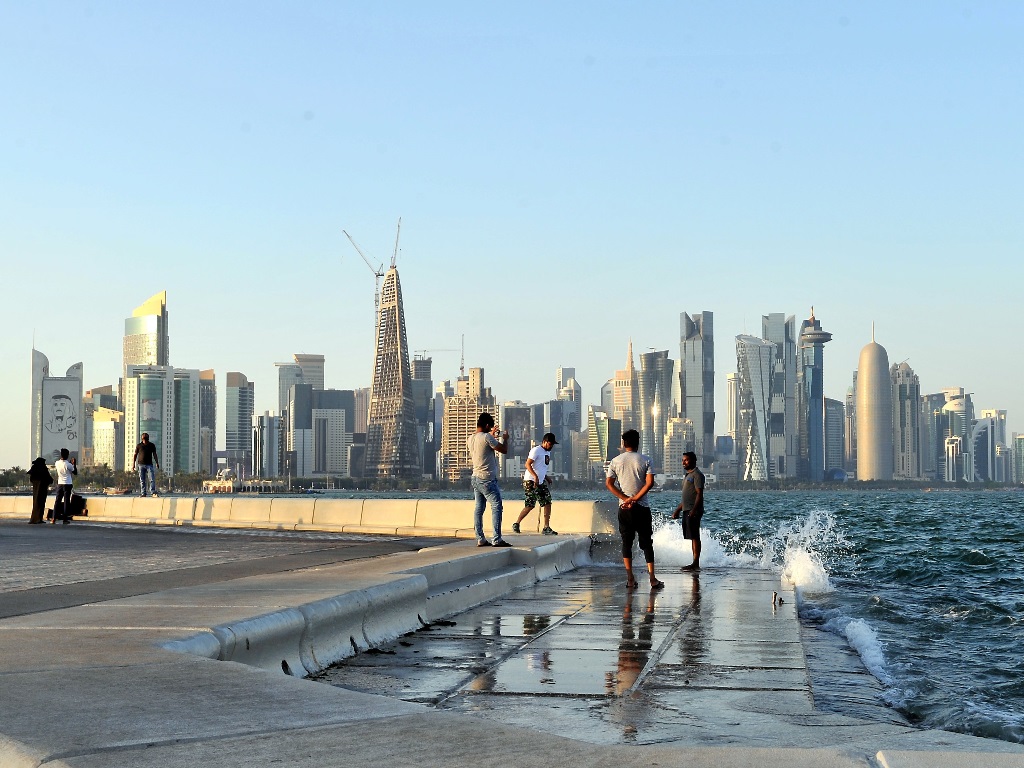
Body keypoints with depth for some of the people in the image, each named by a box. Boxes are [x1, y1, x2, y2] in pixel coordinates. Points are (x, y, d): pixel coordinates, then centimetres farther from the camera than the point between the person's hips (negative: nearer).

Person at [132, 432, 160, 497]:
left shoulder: (152, 445, 8)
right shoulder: (139, 446, 6)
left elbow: (155, 455, 10)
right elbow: (135, 455, 9)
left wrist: (157, 463, 0)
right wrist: (133, 464, 3)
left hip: (149, 464, 0)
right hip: (141, 464, 0)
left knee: (152, 479, -12)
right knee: (142, 480, 1)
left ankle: (153, 492, -16)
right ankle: (143, 493, 5)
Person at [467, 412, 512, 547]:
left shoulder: (470, 439, 9)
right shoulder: (486, 437, -16)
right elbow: (504, 450, -11)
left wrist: (492, 436, 31)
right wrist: (505, 438, 7)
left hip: (475, 478, 9)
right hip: (487, 479, -9)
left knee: (479, 508, 9)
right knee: (496, 507, -5)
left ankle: (480, 539, 9)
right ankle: (497, 539, -10)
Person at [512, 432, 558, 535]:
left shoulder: (548, 452, 17)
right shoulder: (536, 450, -11)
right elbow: (528, 464, -19)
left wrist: (546, 477, 15)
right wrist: (535, 476, -28)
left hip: (541, 482, 9)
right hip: (531, 481, -9)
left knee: (547, 503, -1)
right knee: (530, 505, -9)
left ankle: (546, 528, 0)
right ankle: (516, 524, 6)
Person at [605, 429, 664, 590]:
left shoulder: (616, 461, 3)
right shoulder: (645, 460, -2)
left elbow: (609, 483, -4)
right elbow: (650, 482, -12)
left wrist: (625, 499, -8)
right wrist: (635, 499, -12)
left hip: (624, 508, 1)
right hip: (642, 507, -1)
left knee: (626, 542, 7)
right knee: (646, 543, 4)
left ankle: (630, 579, 2)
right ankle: (652, 578, -1)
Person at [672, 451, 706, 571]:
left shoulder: (697, 475, -8)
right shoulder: (688, 475, 22)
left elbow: (699, 494, -16)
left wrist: (693, 510, -25)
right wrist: (677, 510, 24)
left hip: (694, 511, -10)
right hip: (687, 511, 10)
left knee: (695, 537, -10)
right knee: (691, 537, 9)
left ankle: (696, 563, -10)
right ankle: (695, 564, 11)